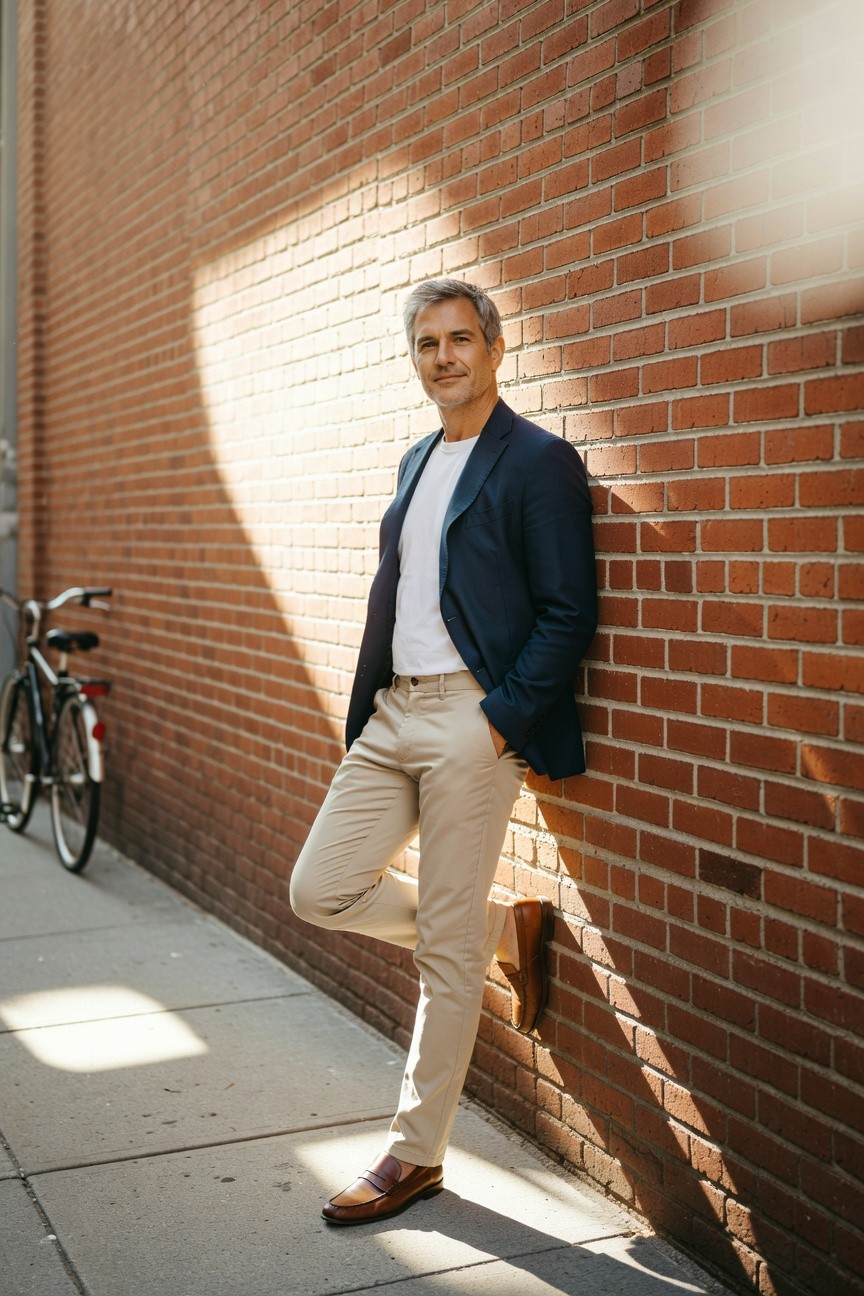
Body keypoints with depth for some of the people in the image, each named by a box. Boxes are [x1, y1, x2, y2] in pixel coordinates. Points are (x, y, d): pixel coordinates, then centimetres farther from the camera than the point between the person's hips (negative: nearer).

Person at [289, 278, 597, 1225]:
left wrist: (501, 721, -17)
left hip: (474, 720, -8)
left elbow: (568, 613, -11)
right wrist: (363, 713, 13)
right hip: (392, 714, 8)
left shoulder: (539, 463, -6)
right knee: (322, 890, 6)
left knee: (446, 950, 0)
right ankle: (509, 931, 24)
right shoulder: (416, 462, 18)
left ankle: (415, 1155, 16)